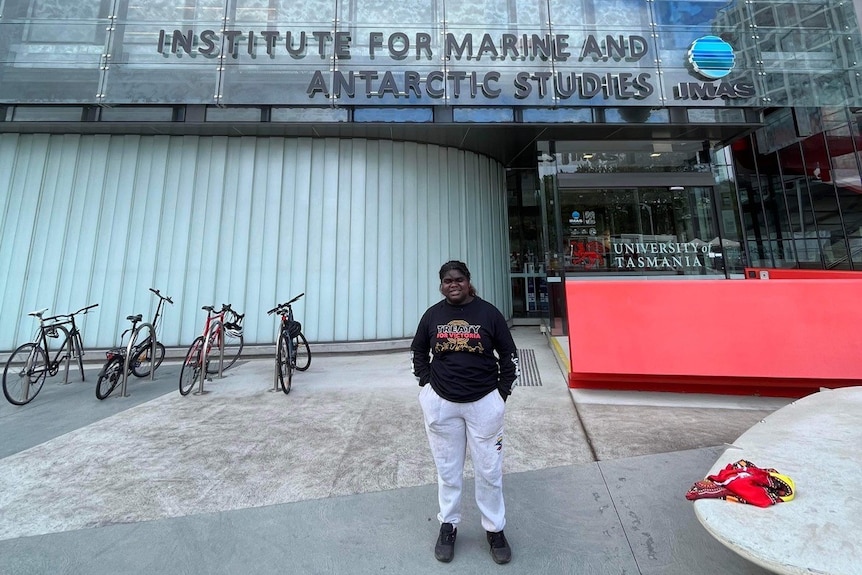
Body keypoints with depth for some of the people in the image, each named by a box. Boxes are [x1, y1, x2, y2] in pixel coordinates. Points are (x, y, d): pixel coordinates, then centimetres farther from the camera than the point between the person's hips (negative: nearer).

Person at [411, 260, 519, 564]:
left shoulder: (488, 313, -7)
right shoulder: (432, 315, -1)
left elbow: (508, 353, 2)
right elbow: (418, 351, 12)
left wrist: (502, 392, 1)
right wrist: (426, 384, 5)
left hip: (484, 403, -1)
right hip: (441, 403, 2)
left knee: (489, 470, 12)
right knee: (447, 469, 16)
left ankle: (495, 529, 35)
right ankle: (448, 525, 38)